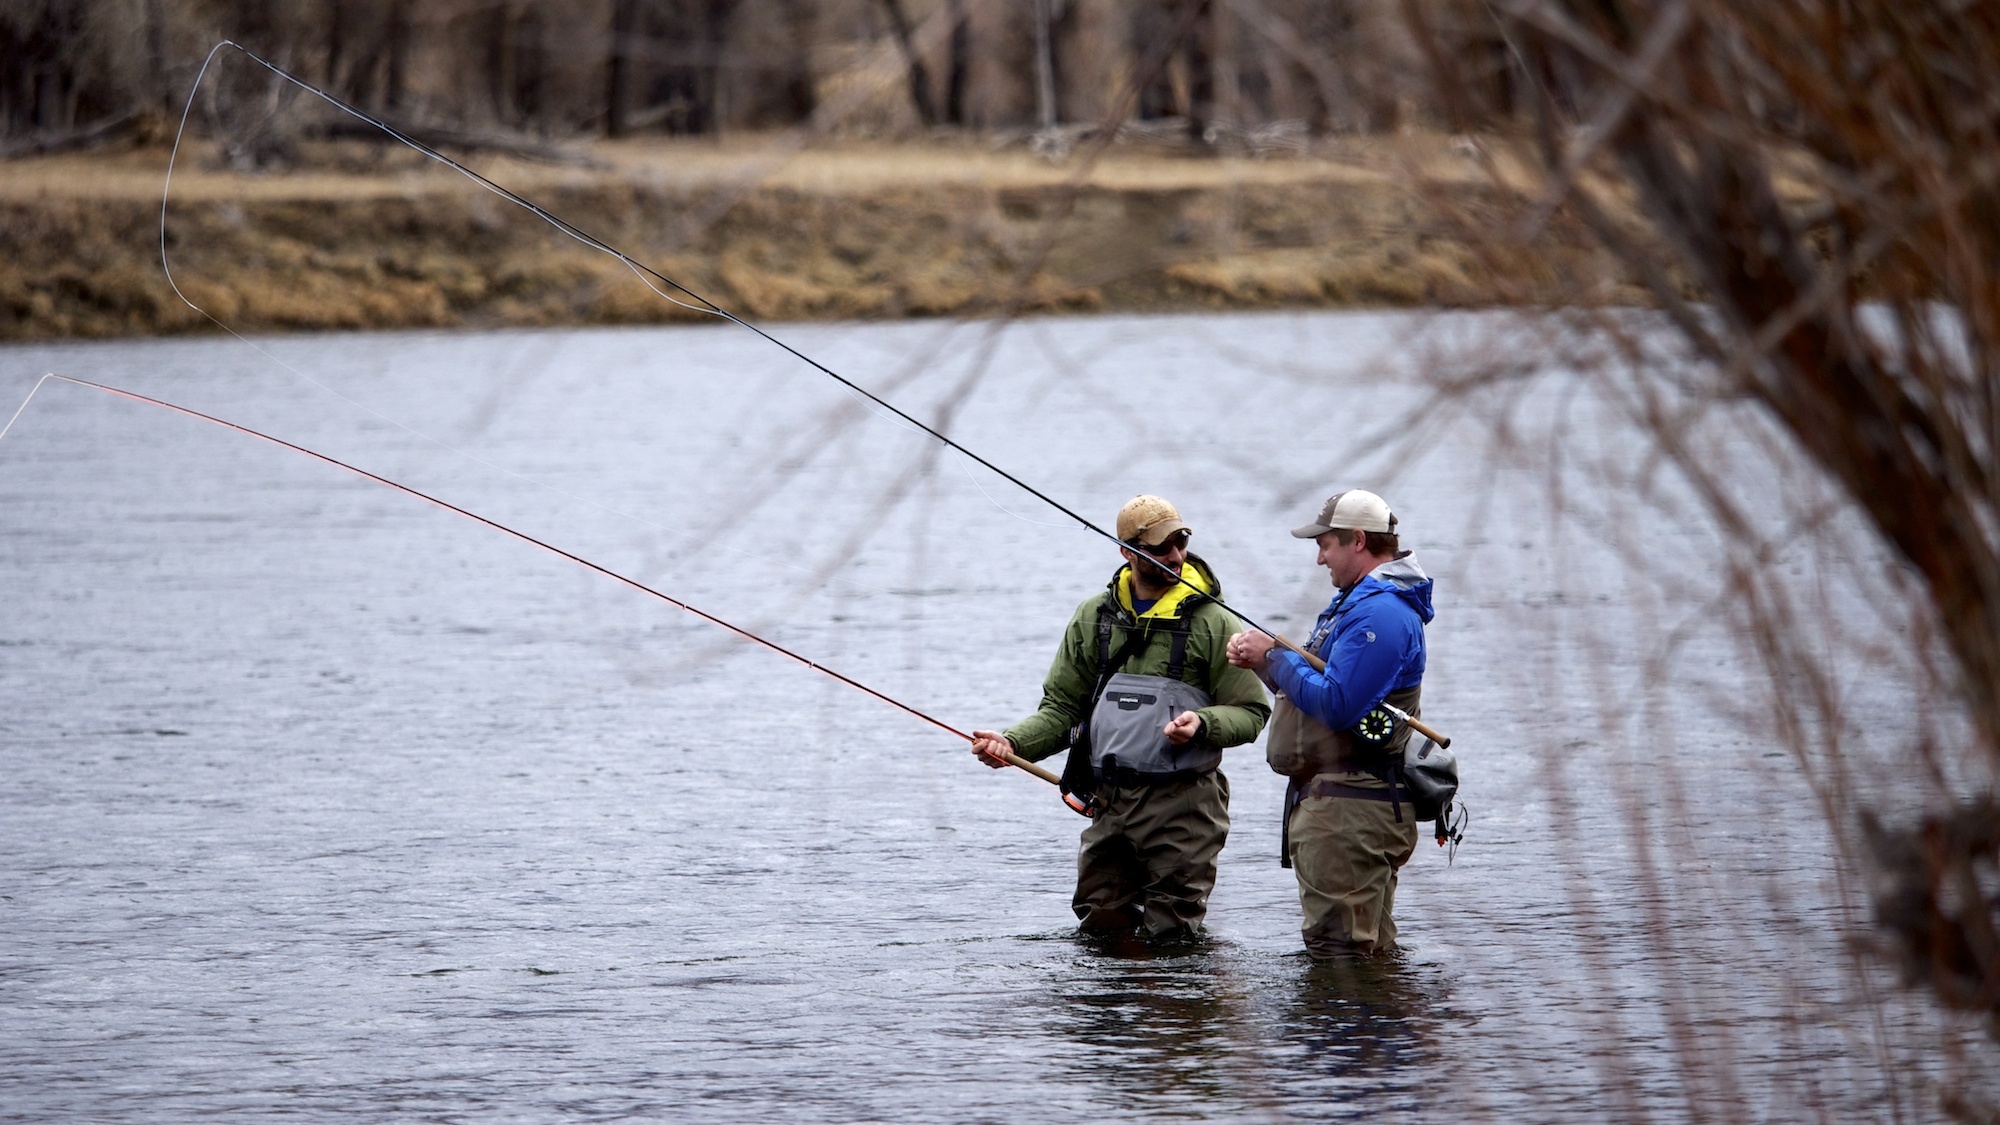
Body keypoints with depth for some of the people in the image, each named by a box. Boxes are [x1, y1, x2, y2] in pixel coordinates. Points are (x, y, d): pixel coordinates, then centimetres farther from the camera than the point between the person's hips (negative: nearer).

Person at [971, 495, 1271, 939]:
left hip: (1182, 804, -4)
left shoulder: (1213, 622, -2)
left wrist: (1202, 723, -22)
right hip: (1110, 802, 4)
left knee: (1168, 936, -2)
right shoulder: (1094, 618, 10)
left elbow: (1251, 712, -2)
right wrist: (1013, 741, -6)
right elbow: (1062, 707, 12)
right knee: (1101, 931, 8)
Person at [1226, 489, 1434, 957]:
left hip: (1350, 811, -12)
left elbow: (1336, 705, -25)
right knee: (1368, 947, 14)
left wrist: (1275, 657, -13)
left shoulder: (1380, 612, -18)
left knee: (1337, 947, -12)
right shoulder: (1358, 599, 20)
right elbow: (1310, 684, 24)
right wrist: (1261, 659, 6)